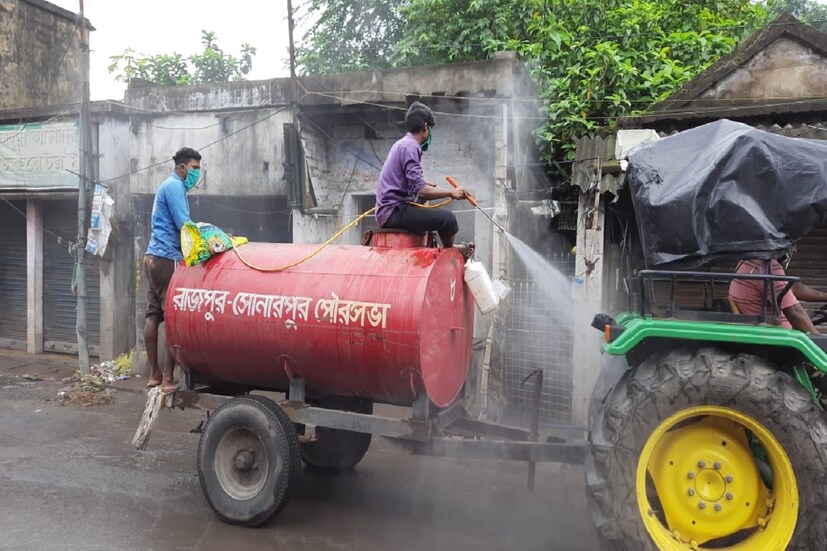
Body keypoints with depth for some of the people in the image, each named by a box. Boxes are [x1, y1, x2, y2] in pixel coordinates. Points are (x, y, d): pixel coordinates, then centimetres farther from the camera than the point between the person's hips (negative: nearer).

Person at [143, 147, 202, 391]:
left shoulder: (169, 186, 23)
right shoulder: (174, 187, -7)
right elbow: (184, 225, -15)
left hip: (154, 256, 10)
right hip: (167, 258, -10)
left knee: (153, 315, 8)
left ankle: (154, 374, 12)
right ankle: (167, 379, -10)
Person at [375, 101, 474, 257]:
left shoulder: (403, 144, 17)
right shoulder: (410, 146, -14)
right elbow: (420, 190, -23)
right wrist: (451, 192, -14)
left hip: (388, 211, 12)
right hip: (394, 211, -12)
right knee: (446, 217, -20)